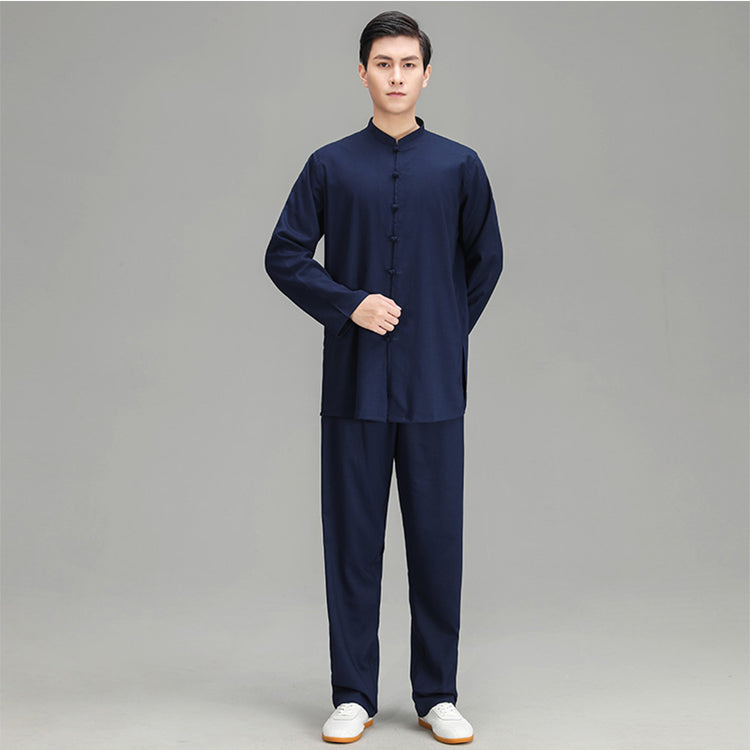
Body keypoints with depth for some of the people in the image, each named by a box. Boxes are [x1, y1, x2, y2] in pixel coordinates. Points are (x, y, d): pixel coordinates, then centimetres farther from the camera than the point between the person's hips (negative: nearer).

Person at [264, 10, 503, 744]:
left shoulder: (459, 165, 6)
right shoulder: (330, 165, 5)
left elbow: (485, 259, 15)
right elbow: (285, 255, 4)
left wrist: (447, 332, 11)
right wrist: (349, 305, -8)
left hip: (435, 388, 0)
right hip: (355, 386, 0)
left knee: (437, 538, 5)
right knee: (353, 539, 5)